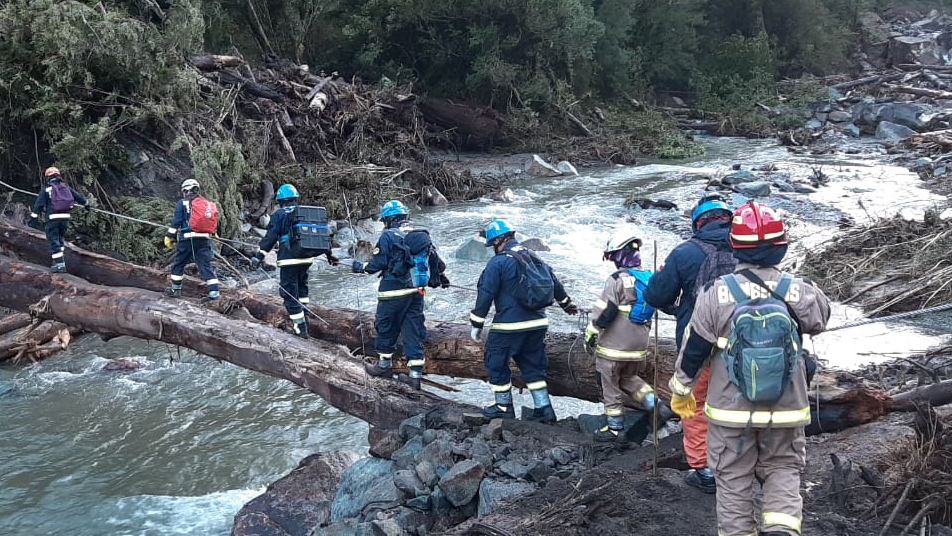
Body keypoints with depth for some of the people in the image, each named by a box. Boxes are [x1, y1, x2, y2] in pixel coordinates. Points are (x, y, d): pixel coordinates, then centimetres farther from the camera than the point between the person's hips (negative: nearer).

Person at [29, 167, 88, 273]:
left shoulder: (46, 190, 1)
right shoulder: (66, 187, 13)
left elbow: (39, 205, -7)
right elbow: (78, 196, 23)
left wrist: (33, 217, -6)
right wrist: (86, 203, 40)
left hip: (52, 217, -4)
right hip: (65, 217, 4)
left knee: (54, 241, -1)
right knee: (61, 238, 22)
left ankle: (60, 264, -7)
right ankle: (61, 260, 17)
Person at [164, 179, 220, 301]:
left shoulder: (182, 203, 0)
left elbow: (176, 221, -5)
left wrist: (169, 236, 0)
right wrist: (211, 235, 32)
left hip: (187, 238, -4)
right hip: (204, 239, 4)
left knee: (178, 263, 13)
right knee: (206, 265, 0)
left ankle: (176, 290, 20)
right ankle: (214, 292, -11)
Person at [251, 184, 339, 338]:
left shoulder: (279, 215, -2)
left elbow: (270, 237, -10)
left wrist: (259, 256, -10)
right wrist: (329, 254, 27)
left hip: (289, 260, -6)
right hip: (307, 259, 6)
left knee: (289, 293, 0)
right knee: (301, 286, 26)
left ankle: (300, 328, -1)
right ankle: (302, 317, 23)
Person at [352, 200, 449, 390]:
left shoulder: (388, 236, -10)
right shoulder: (422, 235, 7)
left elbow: (377, 263, -11)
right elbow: (434, 258, 14)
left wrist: (360, 267, 7)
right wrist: (441, 276, 32)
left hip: (393, 292, -5)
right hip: (417, 292, 6)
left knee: (386, 328, 13)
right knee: (413, 331, 8)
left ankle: (385, 365, 28)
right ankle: (416, 374, 7)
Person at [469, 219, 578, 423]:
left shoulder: (498, 263, -11)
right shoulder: (534, 259, 12)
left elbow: (485, 295, -12)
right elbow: (555, 284, 22)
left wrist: (477, 324, -5)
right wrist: (568, 305, 37)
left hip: (509, 325, -7)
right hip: (538, 324, 7)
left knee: (497, 362, 10)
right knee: (533, 365, 16)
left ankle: (504, 407, 16)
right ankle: (544, 408, 12)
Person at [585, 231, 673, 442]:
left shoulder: (618, 279, -17)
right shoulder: (649, 279, 7)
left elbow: (604, 311, -17)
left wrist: (590, 333, -6)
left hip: (614, 344, -7)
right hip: (639, 345, 7)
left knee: (611, 385, 6)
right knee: (629, 378, 23)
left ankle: (615, 428, 11)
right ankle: (657, 406, 7)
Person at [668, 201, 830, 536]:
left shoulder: (716, 294, -13)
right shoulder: (799, 292, -11)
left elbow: (693, 350, -5)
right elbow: (821, 318, 12)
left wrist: (681, 392, 9)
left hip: (730, 411, -1)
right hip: (786, 412, 1)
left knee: (733, 480, 14)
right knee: (782, 471, 17)